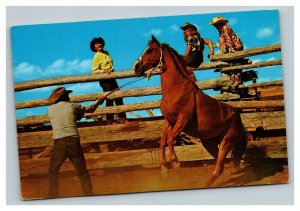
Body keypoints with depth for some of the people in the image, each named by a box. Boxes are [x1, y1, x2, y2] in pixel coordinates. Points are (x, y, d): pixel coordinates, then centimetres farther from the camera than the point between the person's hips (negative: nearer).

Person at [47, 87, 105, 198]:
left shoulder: (50, 109, 8)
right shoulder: (72, 106, 6)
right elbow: (89, 109, 22)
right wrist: (98, 101, 41)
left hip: (59, 144, 0)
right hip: (74, 142, 0)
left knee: (53, 172, 15)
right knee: (82, 173, 11)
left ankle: (53, 196, 13)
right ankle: (89, 194, 12)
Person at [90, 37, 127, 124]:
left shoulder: (106, 53, 12)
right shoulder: (96, 56, -9)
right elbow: (94, 71, -14)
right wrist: (104, 71, -25)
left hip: (111, 78, 7)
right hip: (104, 80, -7)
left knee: (119, 97, 5)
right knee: (109, 99, -8)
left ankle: (122, 118, 11)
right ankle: (110, 120, -1)